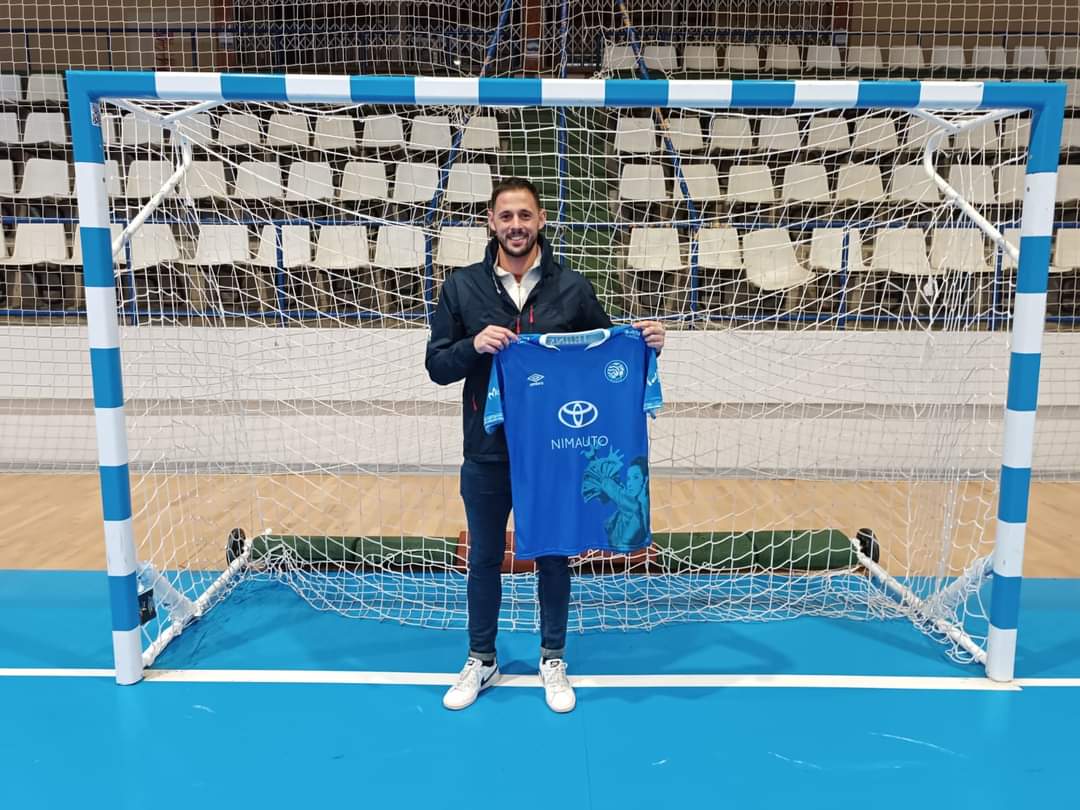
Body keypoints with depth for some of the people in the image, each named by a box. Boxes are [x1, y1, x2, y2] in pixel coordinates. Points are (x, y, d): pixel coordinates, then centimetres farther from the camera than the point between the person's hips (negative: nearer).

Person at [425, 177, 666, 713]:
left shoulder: (572, 287, -2)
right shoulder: (461, 286, -2)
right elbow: (437, 366, -2)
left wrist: (645, 345, -15)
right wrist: (474, 345, -21)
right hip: (486, 453, 1)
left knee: (553, 557, 13)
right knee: (483, 558, 14)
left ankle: (552, 660, 33)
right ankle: (481, 660, 34)